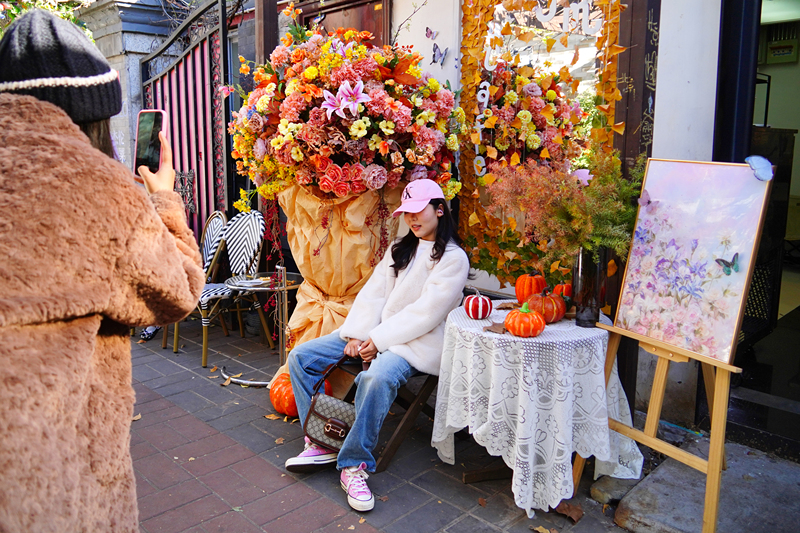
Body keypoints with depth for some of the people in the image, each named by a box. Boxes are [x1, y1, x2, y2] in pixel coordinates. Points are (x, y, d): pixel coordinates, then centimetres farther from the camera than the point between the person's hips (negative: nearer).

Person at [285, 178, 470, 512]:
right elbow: (374, 293, 8)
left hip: (415, 342, -7)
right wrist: (357, 334, -8)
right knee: (301, 356, -5)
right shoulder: (399, 249, 18)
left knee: (377, 377, -39)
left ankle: (354, 465, -22)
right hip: (372, 333, 8)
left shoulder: (454, 258, -4)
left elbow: (426, 312, -13)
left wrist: (379, 340, -17)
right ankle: (322, 443, -3)